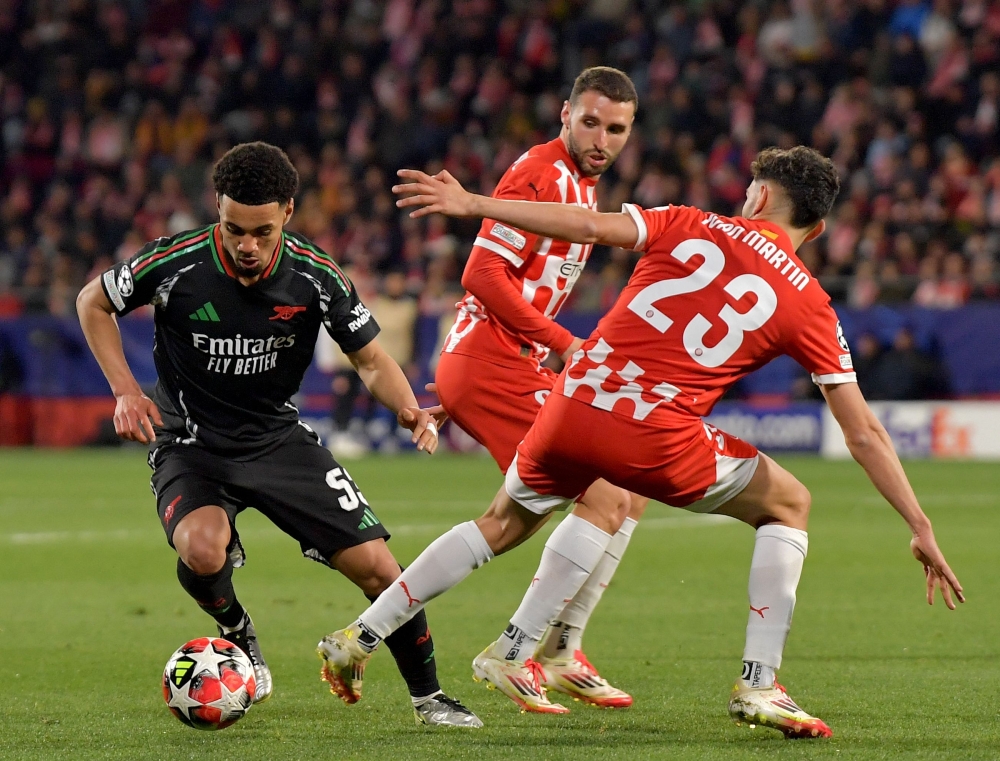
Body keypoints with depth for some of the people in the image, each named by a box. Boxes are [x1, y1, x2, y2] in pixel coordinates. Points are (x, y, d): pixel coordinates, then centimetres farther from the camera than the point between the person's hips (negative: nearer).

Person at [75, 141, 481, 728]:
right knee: (201, 549, -34)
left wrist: (410, 410, -24)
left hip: (279, 436, 2)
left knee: (376, 566, -8)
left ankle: (428, 696, 16)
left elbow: (371, 359, -2)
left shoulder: (314, 276, -14)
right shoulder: (176, 263, -19)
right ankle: (238, 635, 2)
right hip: (191, 443, -2)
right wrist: (127, 392, -11)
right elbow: (93, 302, 0)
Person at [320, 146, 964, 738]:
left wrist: (471, 204, 7)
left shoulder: (692, 226, 12)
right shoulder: (809, 305, 9)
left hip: (574, 404, 3)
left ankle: (363, 635, 31)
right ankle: (759, 685, 8)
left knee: (505, 523, 29)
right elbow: (864, 434, 9)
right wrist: (922, 531, 14)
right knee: (788, 506, 20)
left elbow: (590, 226, 2)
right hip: (657, 439, -3)